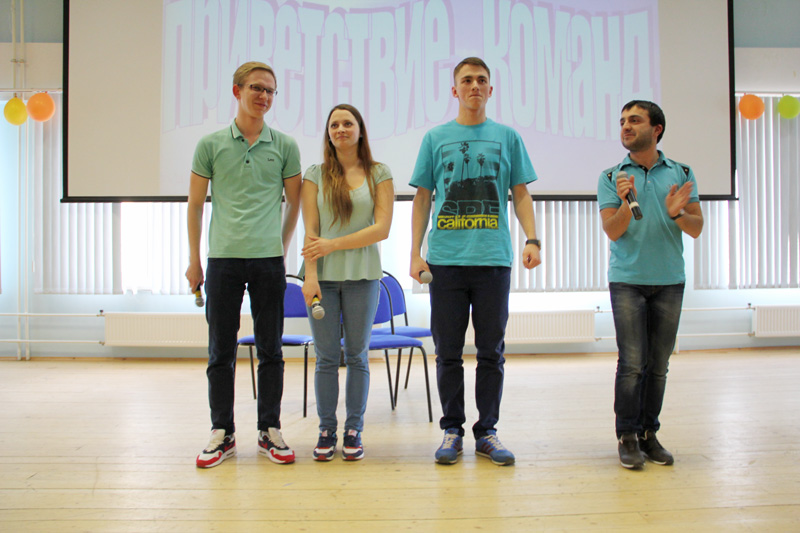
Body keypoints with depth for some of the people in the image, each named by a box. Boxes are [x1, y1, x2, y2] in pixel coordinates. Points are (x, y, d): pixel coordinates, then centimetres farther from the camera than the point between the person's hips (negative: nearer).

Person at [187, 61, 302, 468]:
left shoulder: (285, 146, 6)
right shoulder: (211, 144, 5)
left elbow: (294, 203, 13)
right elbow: (195, 204, 8)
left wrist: (281, 247, 10)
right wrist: (193, 259, 5)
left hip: (269, 260, 0)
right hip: (223, 259, 0)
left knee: (270, 350, 6)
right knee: (221, 351, 5)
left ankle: (270, 431, 17)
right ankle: (222, 433, 17)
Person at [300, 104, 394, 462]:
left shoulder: (379, 174, 5)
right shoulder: (315, 175, 7)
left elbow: (382, 228, -5)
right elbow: (310, 232, 0)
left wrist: (333, 244, -11)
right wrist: (310, 276, -10)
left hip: (363, 275, 0)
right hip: (323, 275, 1)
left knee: (357, 355, 5)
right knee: (327, 356, 3)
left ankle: (354, 431, 15)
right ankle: (326, 430, 14)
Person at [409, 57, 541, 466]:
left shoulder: (507, 137, 11)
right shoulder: (436, 138, 10)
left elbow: (521, 194, 10)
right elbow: (422, 199, 10)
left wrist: (532, 239, -5)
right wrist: (415, 253, 1)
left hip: (493, 259, 0)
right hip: (446, 260, 0)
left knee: (491, 351, 5)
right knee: (448, 351, 5)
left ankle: (487, 432, 17)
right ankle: (452, 430, 18)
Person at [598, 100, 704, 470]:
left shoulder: (681, 174, 8)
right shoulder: (611, 177, 4)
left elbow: (696, 229, 5)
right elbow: (613, 231, -4)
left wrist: (677, 213, -16)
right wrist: (625, 202, -23)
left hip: (669, 280, 2)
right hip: (627, 279, -2)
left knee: (658, 364, 5)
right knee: (632, 362, -6)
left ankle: (649, 433, 15)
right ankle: (628, 436, 4)